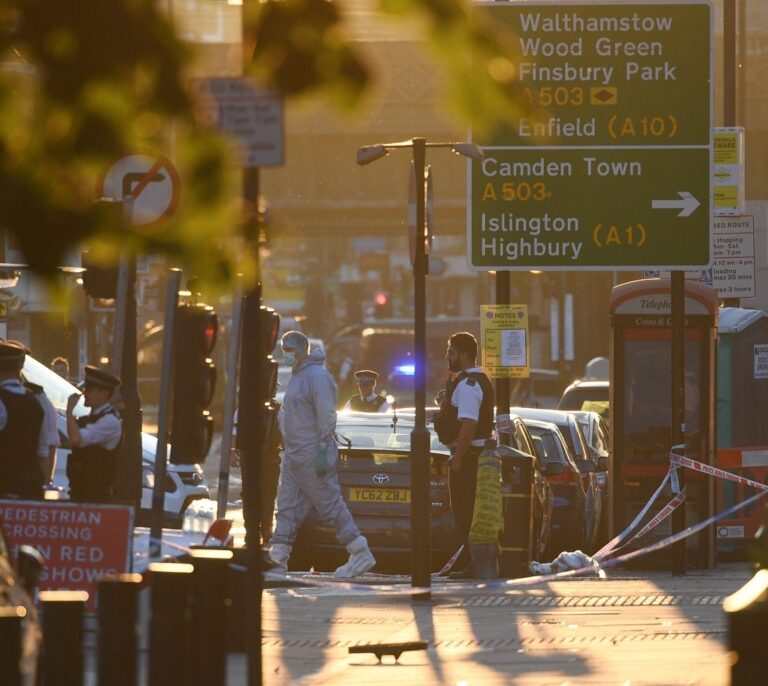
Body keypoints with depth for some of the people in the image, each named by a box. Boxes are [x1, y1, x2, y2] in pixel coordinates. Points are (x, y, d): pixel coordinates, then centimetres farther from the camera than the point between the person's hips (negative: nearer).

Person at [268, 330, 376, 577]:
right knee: (286, 506, 4)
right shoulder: (296, 376, 16)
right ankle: (277, 558, 1)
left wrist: (322, 451, -22)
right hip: (293, 454, 10)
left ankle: (361, 554, 0)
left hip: (312, 454, -10)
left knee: (330, 505, -6)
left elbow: (326, 416, -19)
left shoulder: (317, 377, -14)